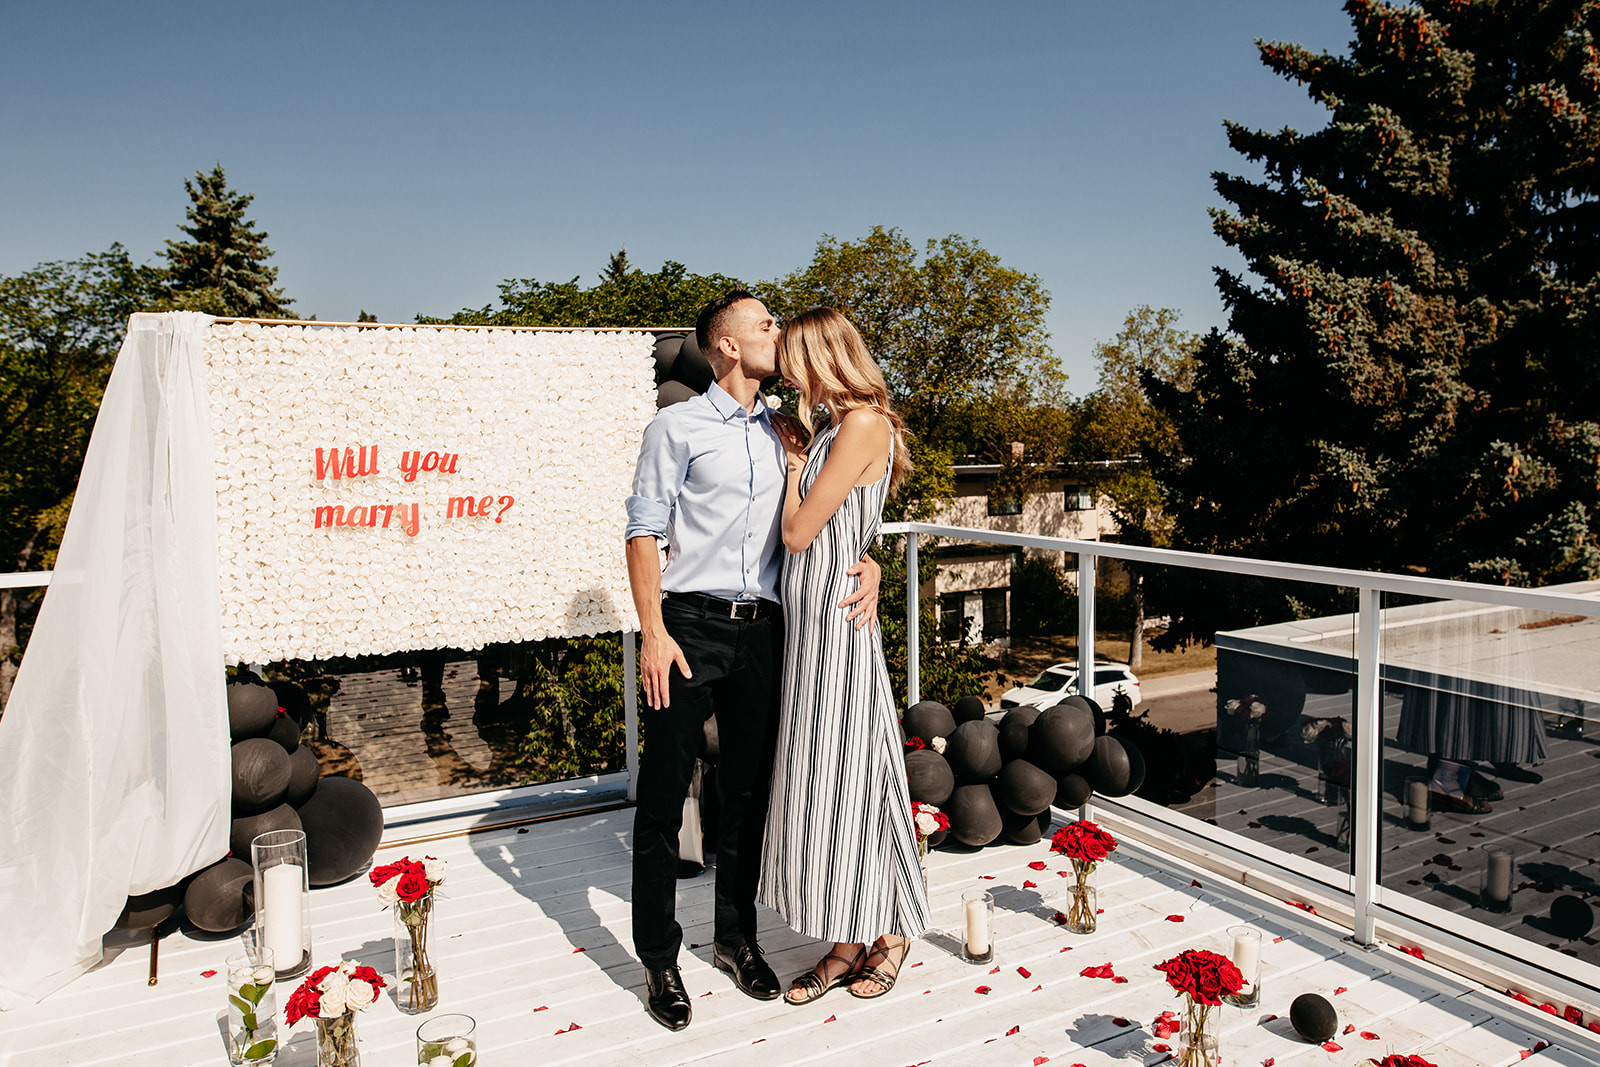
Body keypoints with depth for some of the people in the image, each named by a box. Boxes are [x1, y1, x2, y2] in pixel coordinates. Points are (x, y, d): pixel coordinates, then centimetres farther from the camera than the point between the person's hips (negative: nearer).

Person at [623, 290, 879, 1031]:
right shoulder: (677, 427, -1)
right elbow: (644, 531, -4)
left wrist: (867, 562, -4)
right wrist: (653, 632, -12)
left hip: (760, 630, 5)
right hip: (690, 625, -4)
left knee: (749, 791, 14)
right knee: (664, 795, 2)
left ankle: (736, 937, 31)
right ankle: (659, 960, 17)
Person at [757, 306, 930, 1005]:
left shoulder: (862, 423, -13)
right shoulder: (834, 429, 15)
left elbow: (798, 533, -14)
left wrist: (794, 465, -1)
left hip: (836, 624, -9)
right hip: (810, 625, 9)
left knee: (845, 779, 3)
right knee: (820, 782, 12)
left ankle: (891, 931, 23)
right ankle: (847, 945, 24)